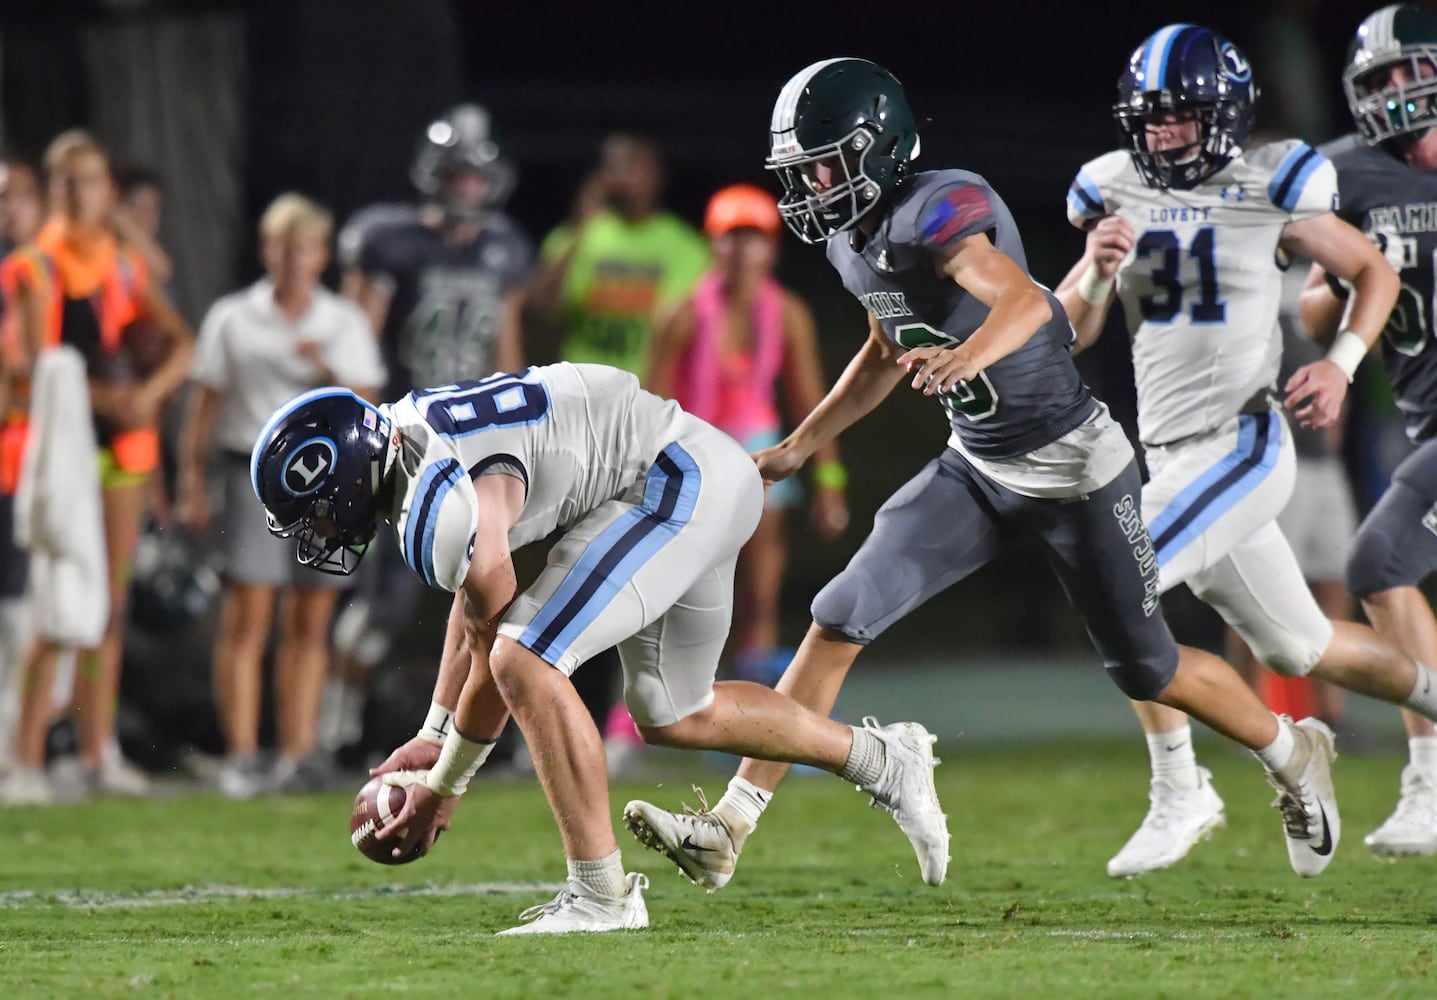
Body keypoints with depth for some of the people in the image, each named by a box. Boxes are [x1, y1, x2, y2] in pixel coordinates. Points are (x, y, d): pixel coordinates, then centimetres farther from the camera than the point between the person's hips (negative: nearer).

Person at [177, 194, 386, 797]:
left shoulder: (345, 324, 9)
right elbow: (205, 403, 5)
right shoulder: (232, 319, 5)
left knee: (310, 623, 2)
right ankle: (240, 755, -9)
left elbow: (364, 408, 5)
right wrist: (192, 481, -1)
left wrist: (327, 372, -13)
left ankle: (296, 756, 6)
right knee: (247, 616, -10)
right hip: (255, 470, -2)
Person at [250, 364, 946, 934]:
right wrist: (431, 740, 18)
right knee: (669, 716, 22)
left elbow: (497, 655, -13)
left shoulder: (442, 509, -24)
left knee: (527, 661, -19)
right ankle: (882, 761, 37)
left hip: (681, 482, -11)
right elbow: (477, 605, 19)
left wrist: (442, 788, -1)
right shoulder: (407, 435, 7)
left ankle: (601, 893, -14)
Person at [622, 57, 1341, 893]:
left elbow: (1025, 299, -42)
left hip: (1071, 464, -7)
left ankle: (1294, 755, 35)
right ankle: (728, 831, -6)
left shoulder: (937, 210, -25)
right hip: (979, 470, 7)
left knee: (1147, 669, 6)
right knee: (841, 620, -6)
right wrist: (801, 446, 20)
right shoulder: (853, 239, 2)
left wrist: (969, 356, -61)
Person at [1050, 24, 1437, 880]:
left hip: (1242, 445, -6)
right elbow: (1073, 333, 8)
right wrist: (1095, 271, -12)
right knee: (1296, 646, 14)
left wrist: (1343, 364, -9)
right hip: (1175, 453, 6)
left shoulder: (1269, 192, -6)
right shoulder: (1120, 197, 7)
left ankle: (1181, 796, -10)